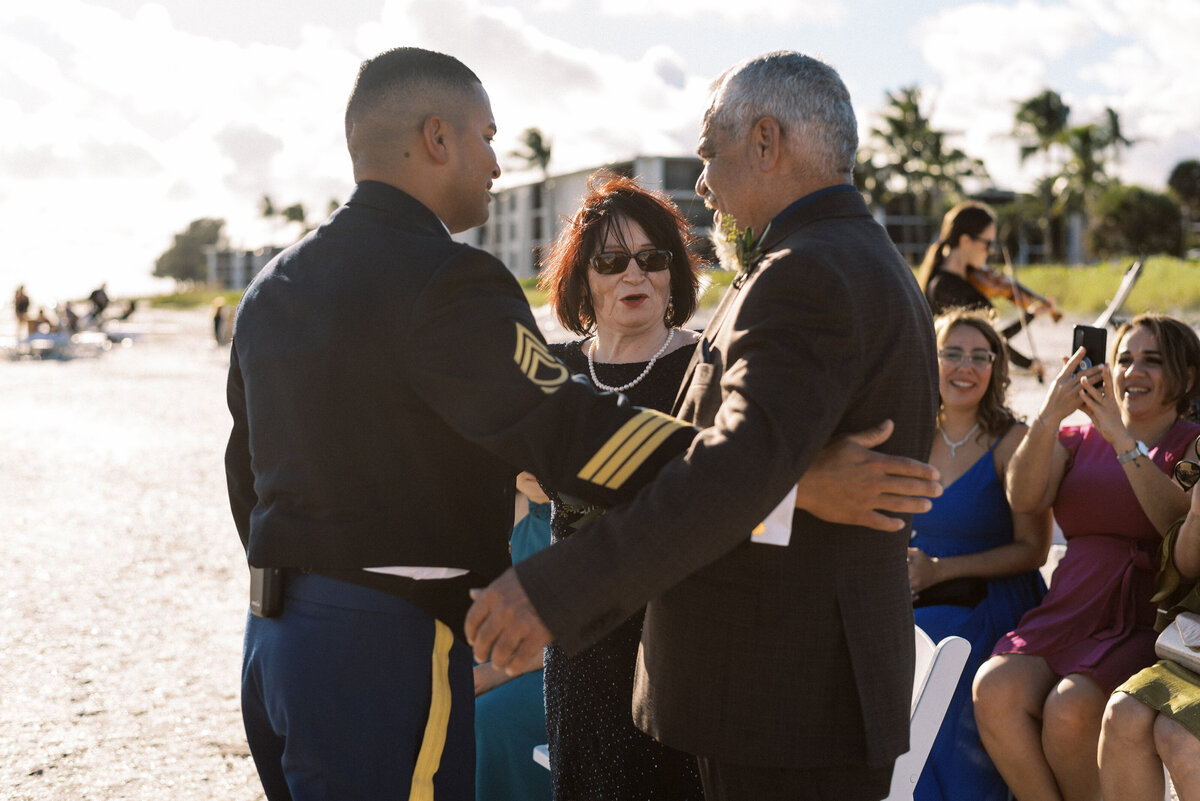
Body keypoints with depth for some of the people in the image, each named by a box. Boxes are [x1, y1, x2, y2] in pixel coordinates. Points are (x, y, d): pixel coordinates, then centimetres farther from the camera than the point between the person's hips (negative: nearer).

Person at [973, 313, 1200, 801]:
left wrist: (1124, 440, -18)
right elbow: (1024, 498, -1)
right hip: (1070, 611, 4)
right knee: (994, 689, -26)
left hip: (1148, 621, -4)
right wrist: (1049, 417, -17)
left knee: (1069, 708, -31)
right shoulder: (1080, 441, 19)